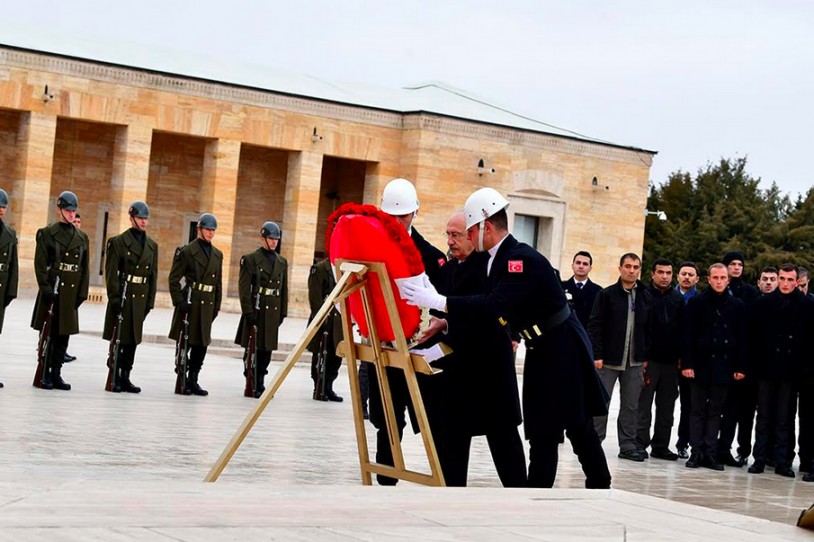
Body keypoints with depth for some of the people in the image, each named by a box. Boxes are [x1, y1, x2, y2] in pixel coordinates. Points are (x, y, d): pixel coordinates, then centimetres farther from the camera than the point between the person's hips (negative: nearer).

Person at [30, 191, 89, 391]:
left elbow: (84, 268, 13)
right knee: (48, 334, -1)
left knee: (63, 335, 5)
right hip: (52, 291, -4)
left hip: (71, 293, 4)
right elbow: (40, 264, -6)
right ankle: (45, 374, 4)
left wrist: (82, 293, 5)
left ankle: (56, 374, 11)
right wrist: (46, 288, -14)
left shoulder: (81, 237, 12)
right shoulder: (47, 233, -1)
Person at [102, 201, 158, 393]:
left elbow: (153, 275, 13)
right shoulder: (118, 242, -3)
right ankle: (115, 378, 5)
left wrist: (150, 301, 7)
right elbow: (111, 272, -7)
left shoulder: (152, 246, 12)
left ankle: (125, 377, 13)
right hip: (122, 297, -5)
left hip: (140, 298, 5)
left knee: (133, 340, 7)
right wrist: (114, 298, -13)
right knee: (119, 339, -2)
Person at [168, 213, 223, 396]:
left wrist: (216, 306, 11)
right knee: (185, 342, -1)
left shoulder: (217, 255, 14)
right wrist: (179, 301, -13)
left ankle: (193, 381, 15)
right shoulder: (186, 251, -4)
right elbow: (174, 278, -6)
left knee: (202, 345, 7)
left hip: (207, 305, 6)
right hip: (189, 303, -5)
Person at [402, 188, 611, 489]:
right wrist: (444, 323, -1)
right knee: (542, 433, 10)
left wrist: (436, 302, -35)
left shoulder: (522, 259, -23)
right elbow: (488, 309, 11)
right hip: (542, 353, 9)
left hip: (562, 352, -9)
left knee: (578, 428, -1)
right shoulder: (499, 259, 7)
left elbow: (494, 306, -34)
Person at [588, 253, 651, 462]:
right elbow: (595, 326, -5)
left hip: (635, 362, 3)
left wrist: (646, 357, 6)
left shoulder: (646, 297, 7)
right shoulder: (607, 295, -2)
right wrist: (597, 355, -11)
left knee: (631, 405, 7)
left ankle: (628, 445, 14)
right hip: (608, 360, -3)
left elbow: (649, 328, 10)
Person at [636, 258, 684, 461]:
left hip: (670, 360, 5)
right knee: (644, 404, -2)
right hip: (648, 359, -4)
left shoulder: (677, 299, 11)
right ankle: (640, 443, 1)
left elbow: (682, 329, 11)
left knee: (666, 406, 7)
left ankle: (661, 445, 12)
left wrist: (680, 356, 4)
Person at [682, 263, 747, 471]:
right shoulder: (696, 302, 1)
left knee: (715, 411, 5)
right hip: (701, 364, -2)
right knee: (698, 410, 3)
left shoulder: (737, 305, 6)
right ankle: (696, 452, 6)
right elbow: (689, 335, -2)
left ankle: (710, 453, 8)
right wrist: (687, 363, -9)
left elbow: (742, 338, 7)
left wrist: (740, 366, 1)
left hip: (724, 366, 2)